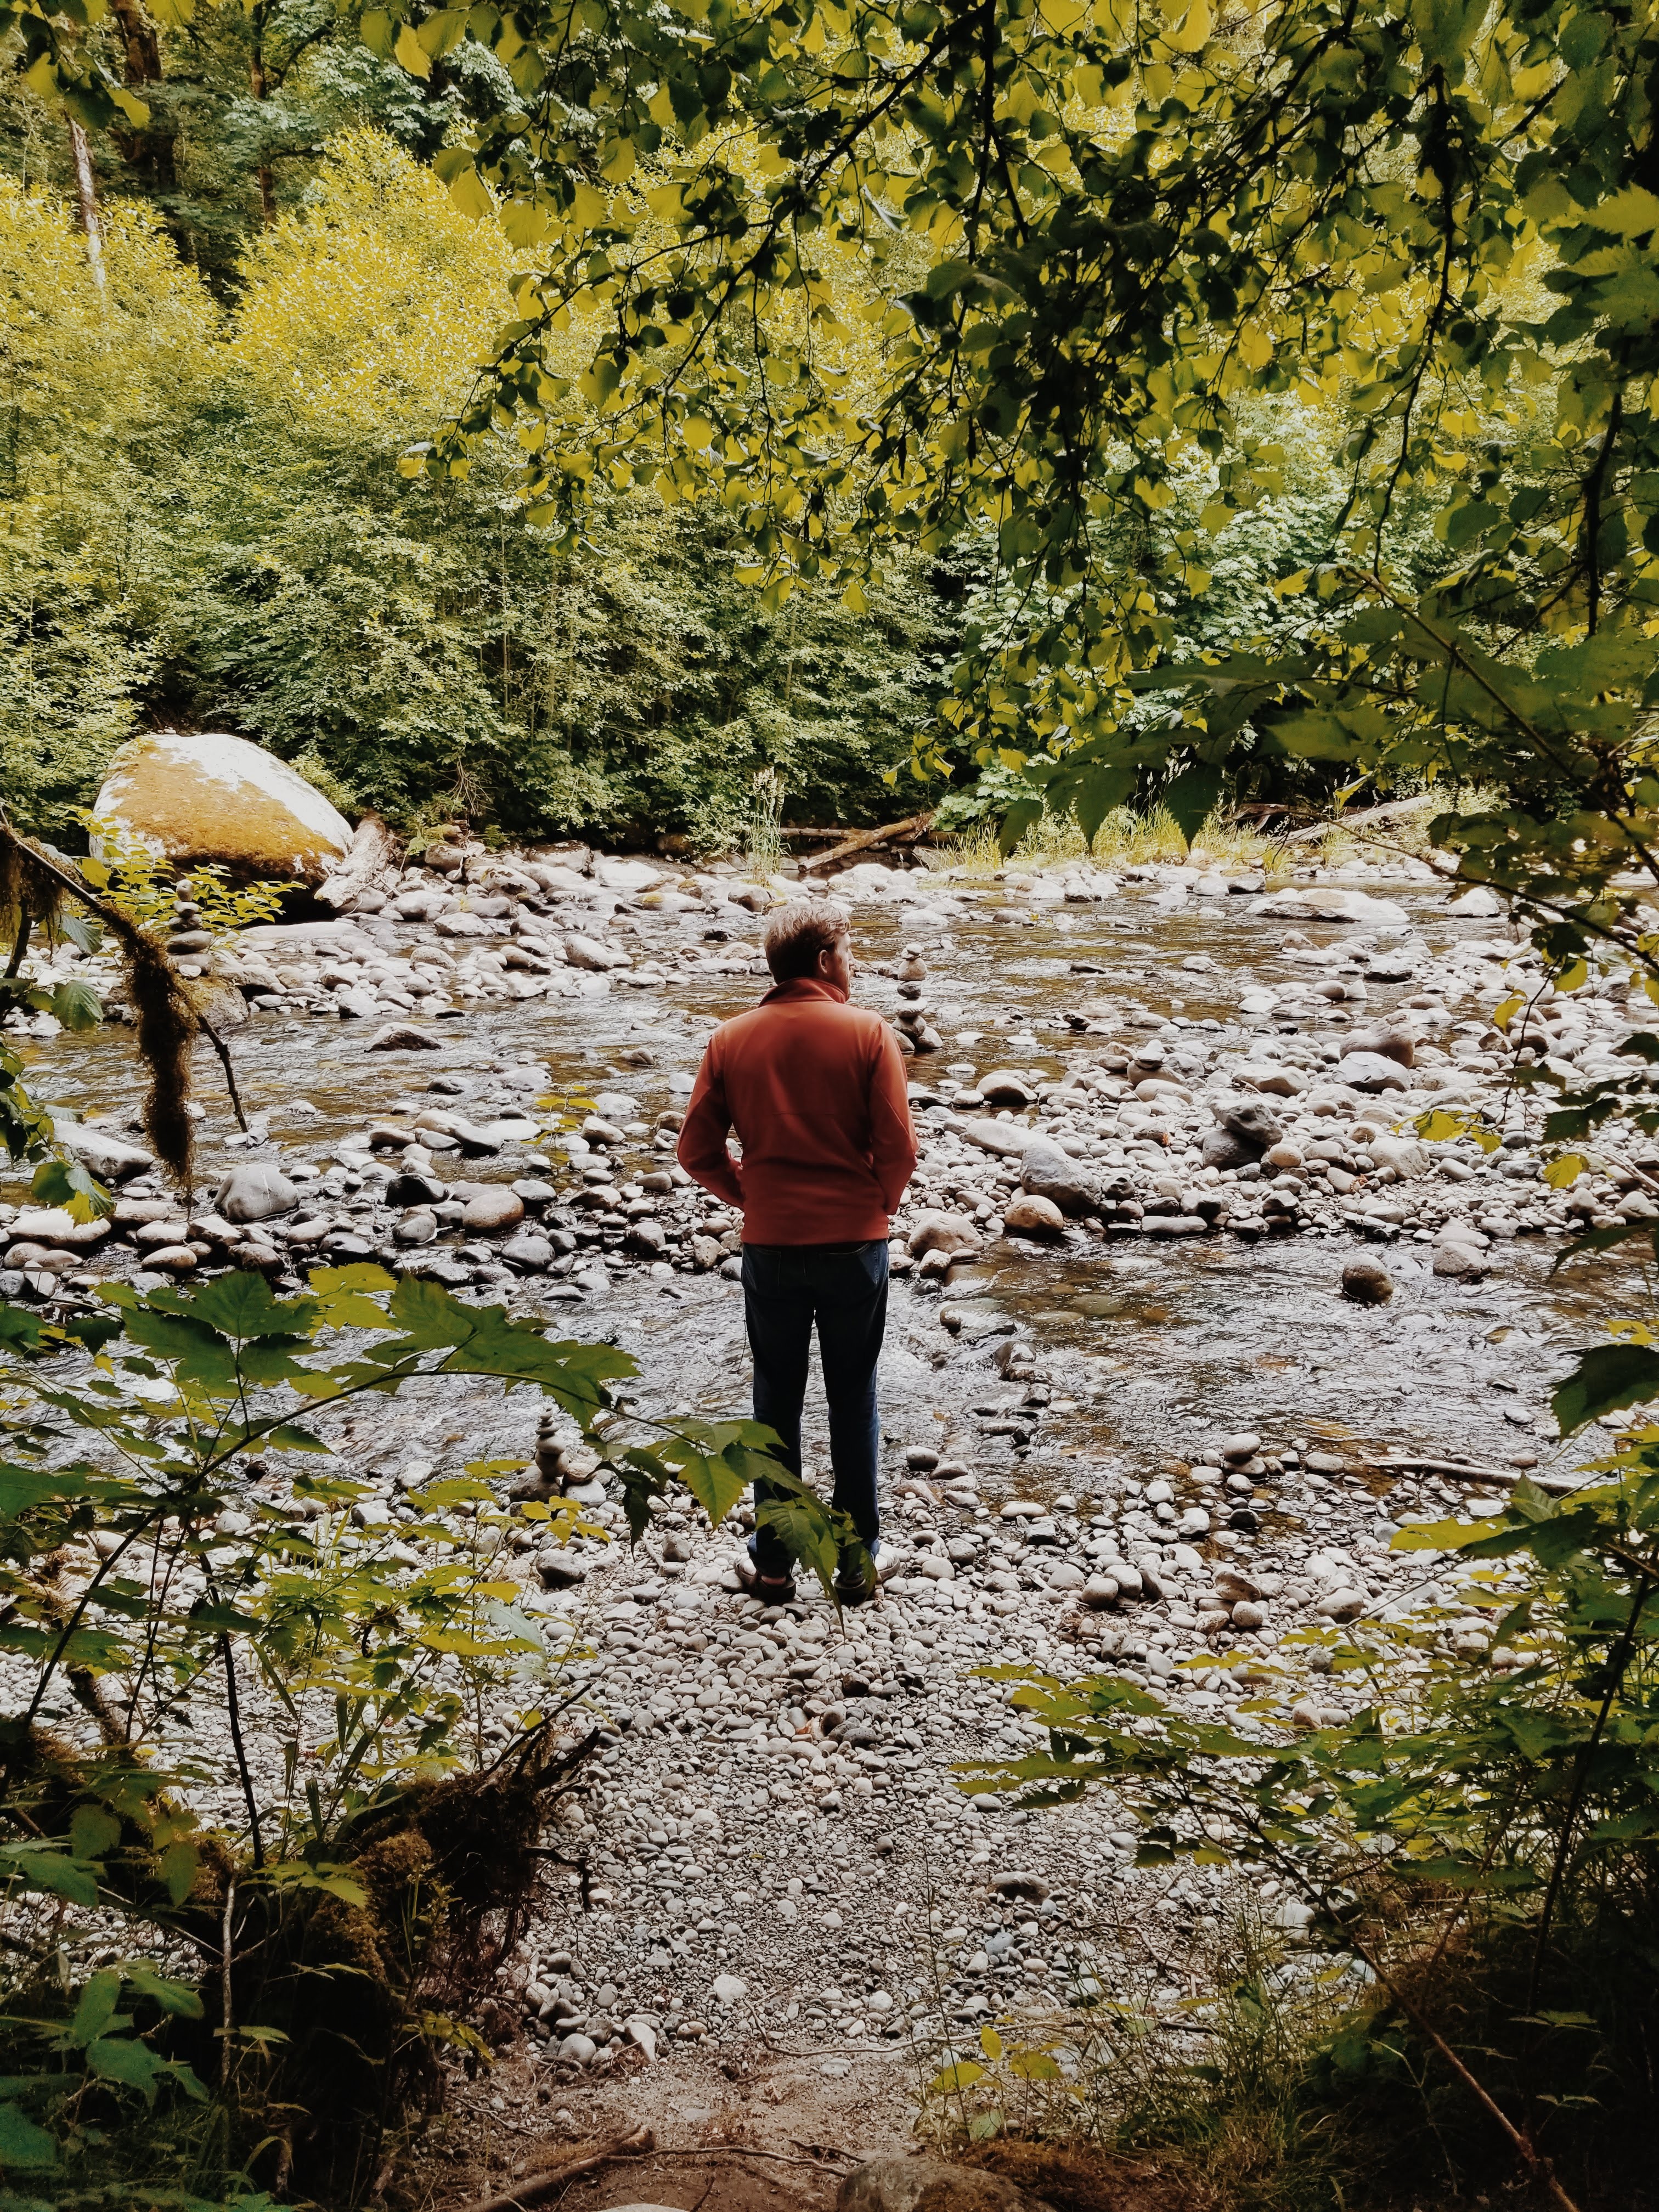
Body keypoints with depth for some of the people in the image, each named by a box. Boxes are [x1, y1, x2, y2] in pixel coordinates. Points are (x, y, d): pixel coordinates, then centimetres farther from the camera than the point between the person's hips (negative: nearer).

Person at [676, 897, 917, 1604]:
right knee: (853, 1400, 12)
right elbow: (898, 1148, -11)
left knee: (777, 1401, 14)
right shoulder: (868, 1033, -9)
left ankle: (773, 1562, 21)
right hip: (854, 1245, -1)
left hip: (769, 1247, 2)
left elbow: (698, 1152, -2)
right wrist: (874, 1207, 7)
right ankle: (858, 1558, 21)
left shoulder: (732, 1039, -1)